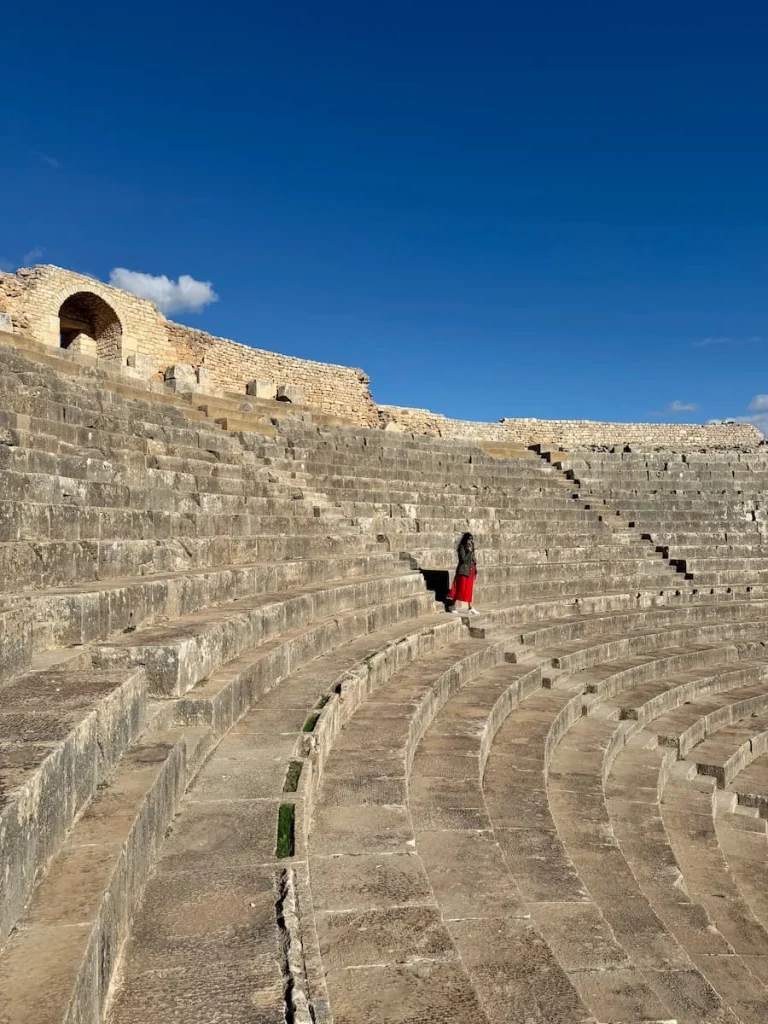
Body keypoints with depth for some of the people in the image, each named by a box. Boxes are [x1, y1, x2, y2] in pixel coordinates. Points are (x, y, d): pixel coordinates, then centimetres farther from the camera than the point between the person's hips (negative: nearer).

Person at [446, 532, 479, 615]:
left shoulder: (471, 548, 13)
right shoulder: (462, 547, -10)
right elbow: (463, 559, -20)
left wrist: (475, 561, 5)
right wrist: (469, 552, -19)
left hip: (470, 571, 7)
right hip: (463, 571, -7)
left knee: (469, 590, 9)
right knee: (461, 589, -5)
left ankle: (470, 608, 13)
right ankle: (453, 606, 4)